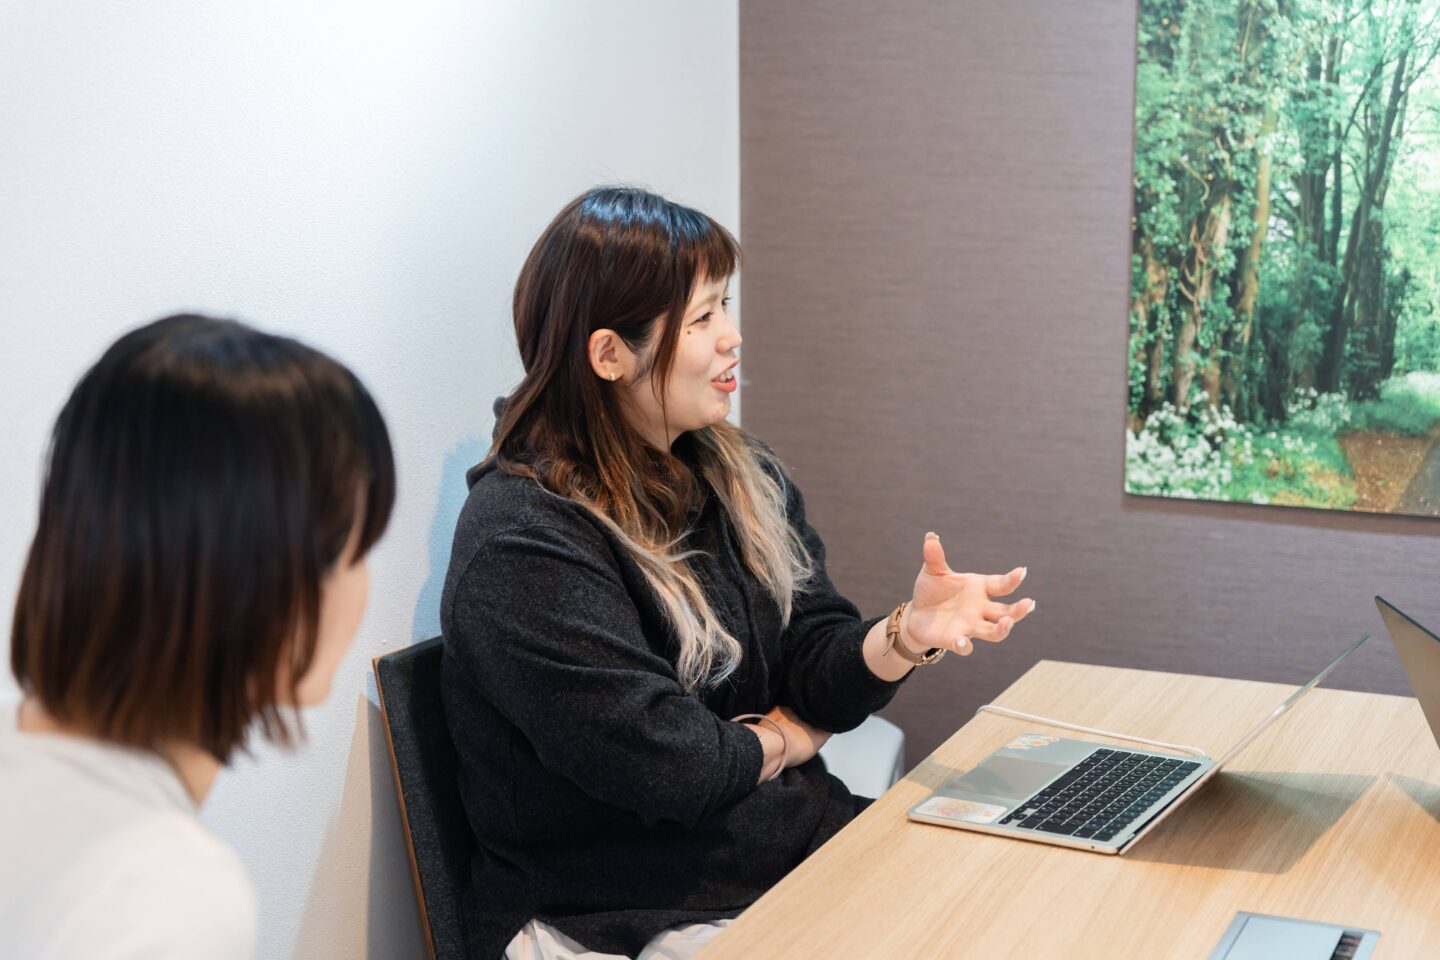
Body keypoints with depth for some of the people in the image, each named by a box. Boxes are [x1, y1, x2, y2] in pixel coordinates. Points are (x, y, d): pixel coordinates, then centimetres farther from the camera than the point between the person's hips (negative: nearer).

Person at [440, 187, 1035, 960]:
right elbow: (662, 766, -21)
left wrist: (909, 633, -15)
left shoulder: (740, 475, 9)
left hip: (806, 841, 8)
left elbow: (817, 670, 6)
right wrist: (784, 736, -2)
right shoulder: (522, 546, -18)